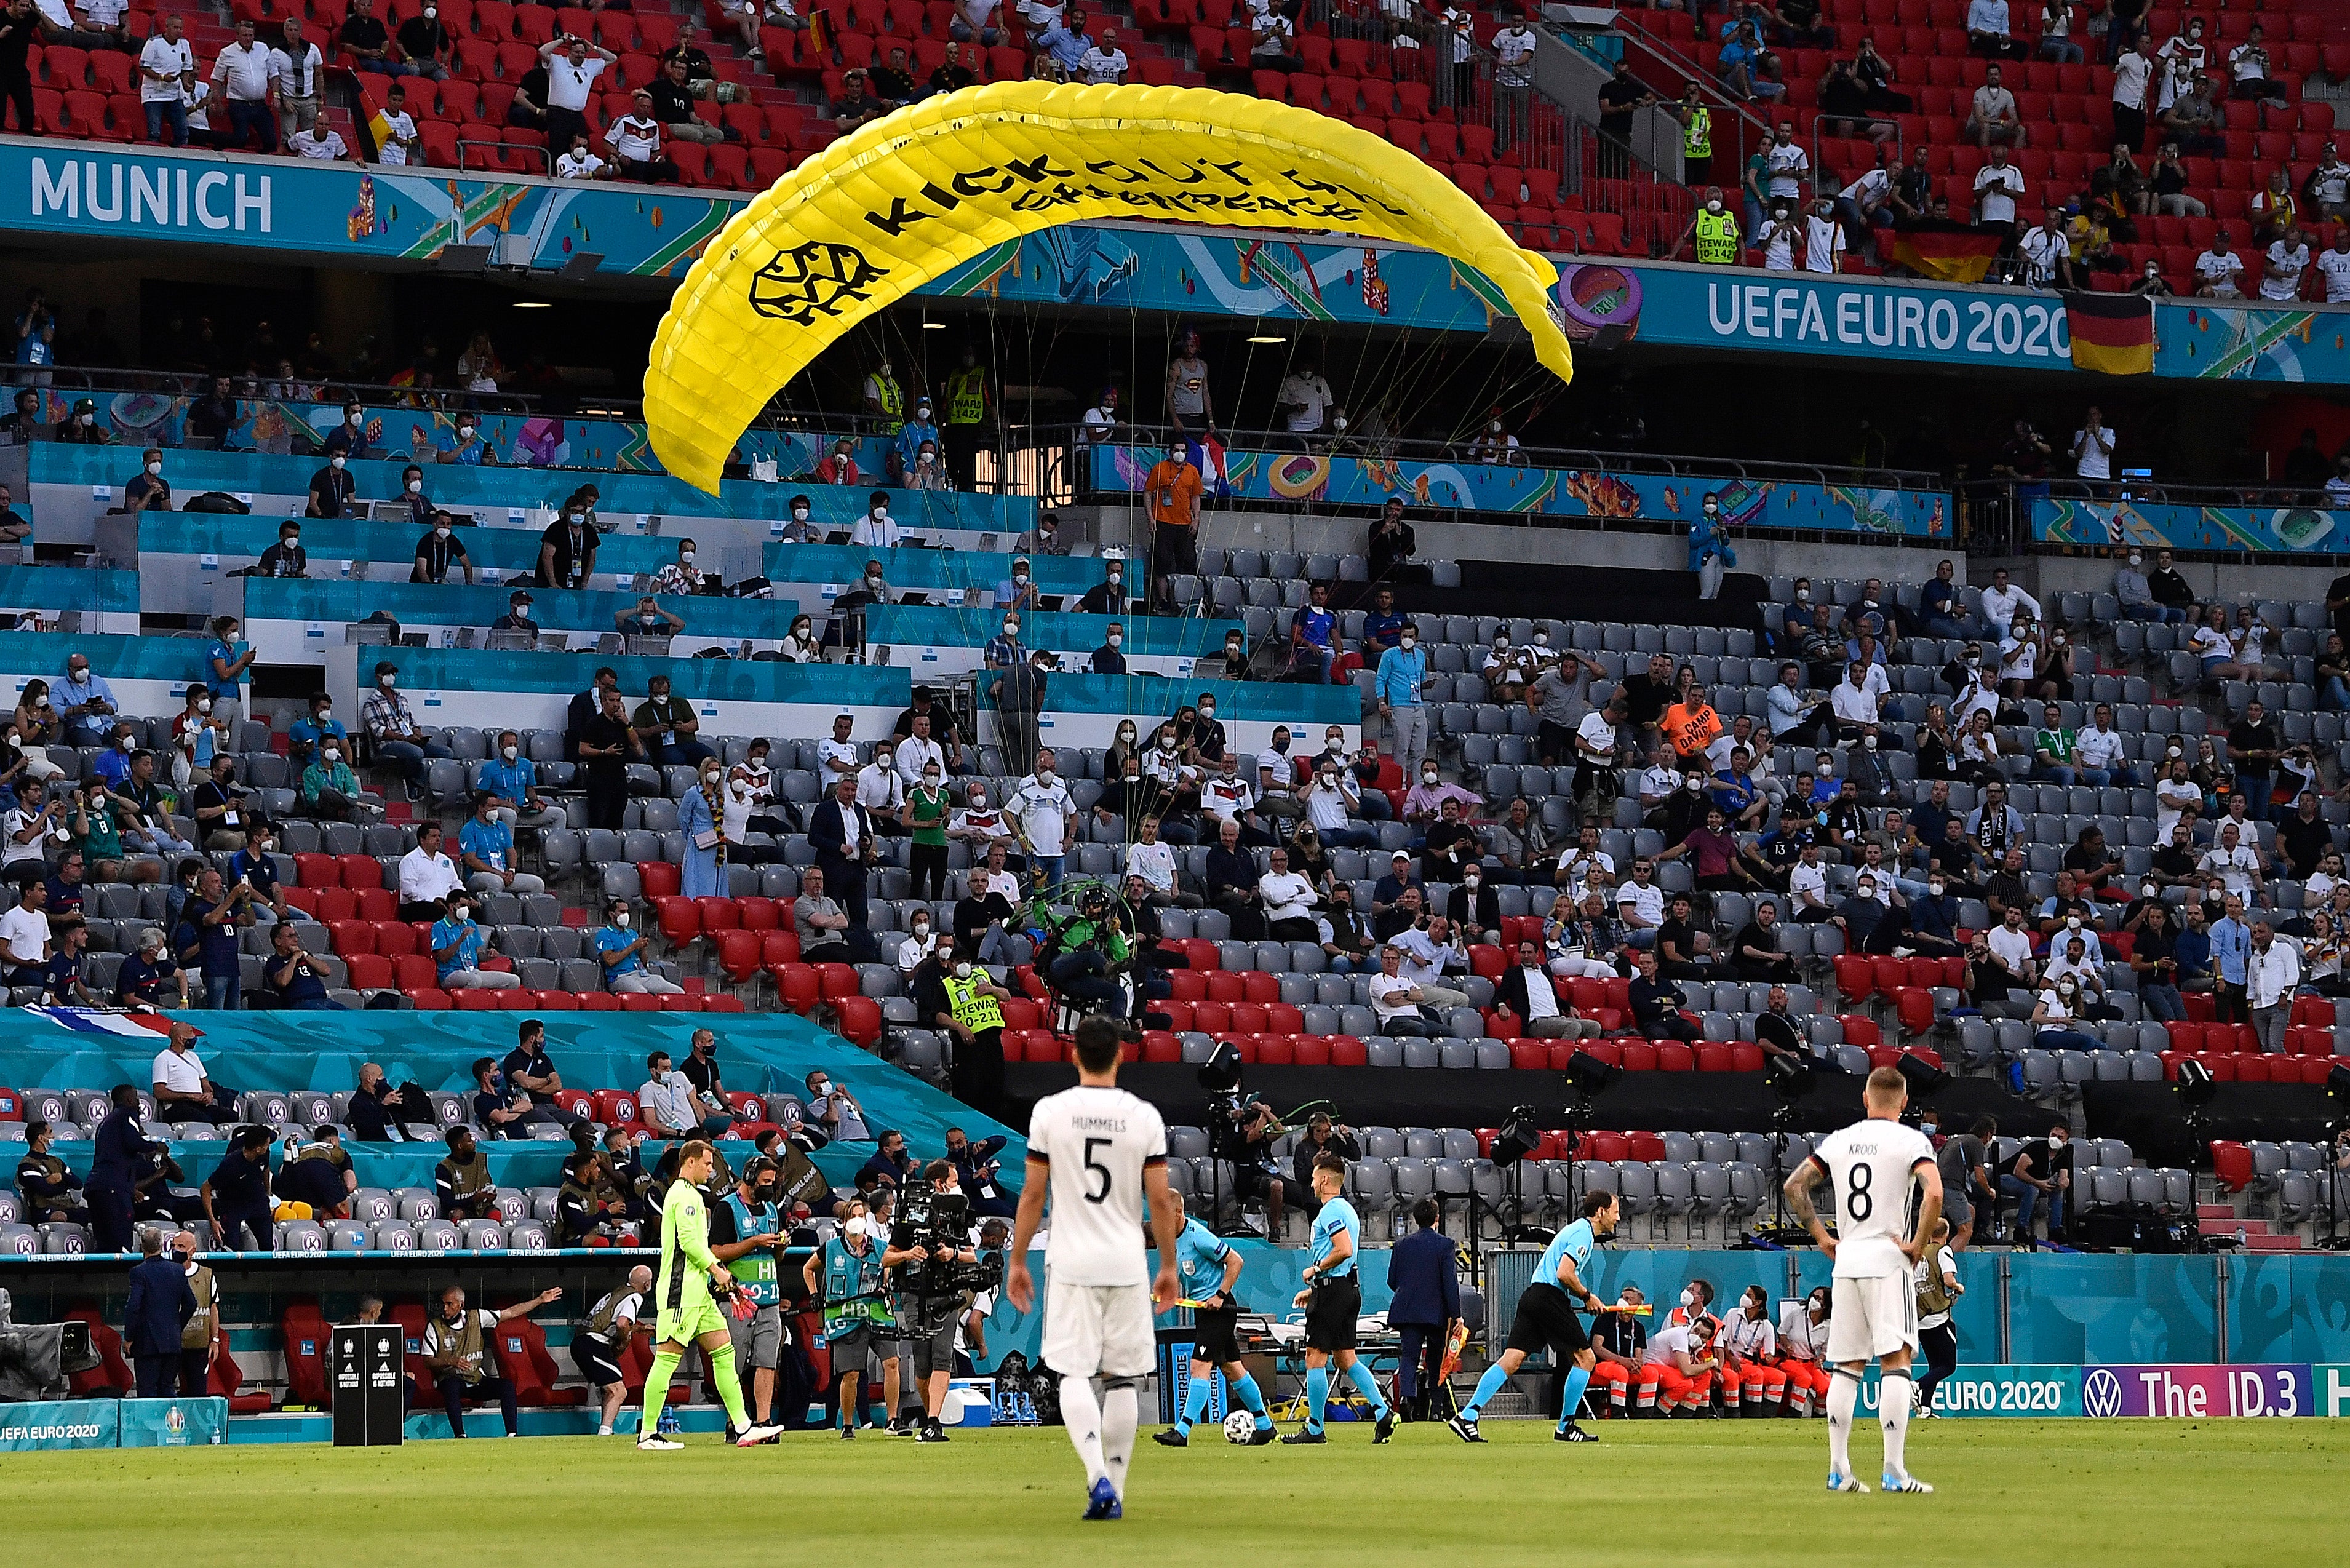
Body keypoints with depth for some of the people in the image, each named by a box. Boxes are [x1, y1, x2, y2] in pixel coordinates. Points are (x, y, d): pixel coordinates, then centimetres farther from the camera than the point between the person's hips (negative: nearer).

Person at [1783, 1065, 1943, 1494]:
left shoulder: (1838, 1141, 11)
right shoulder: (1911, 1140, -4)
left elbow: (1794, 1187, 12)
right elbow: (1933, 1194, -19)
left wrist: (1822, 1238, 13)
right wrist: (1918, 1245, -9)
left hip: (1846, 1261, 5)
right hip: (1888, 1261, -5)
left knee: (1846, 1366, 10)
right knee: (1896, 1361, -7)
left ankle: (1838, 1470, 8)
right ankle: (1894, 1470, -16)